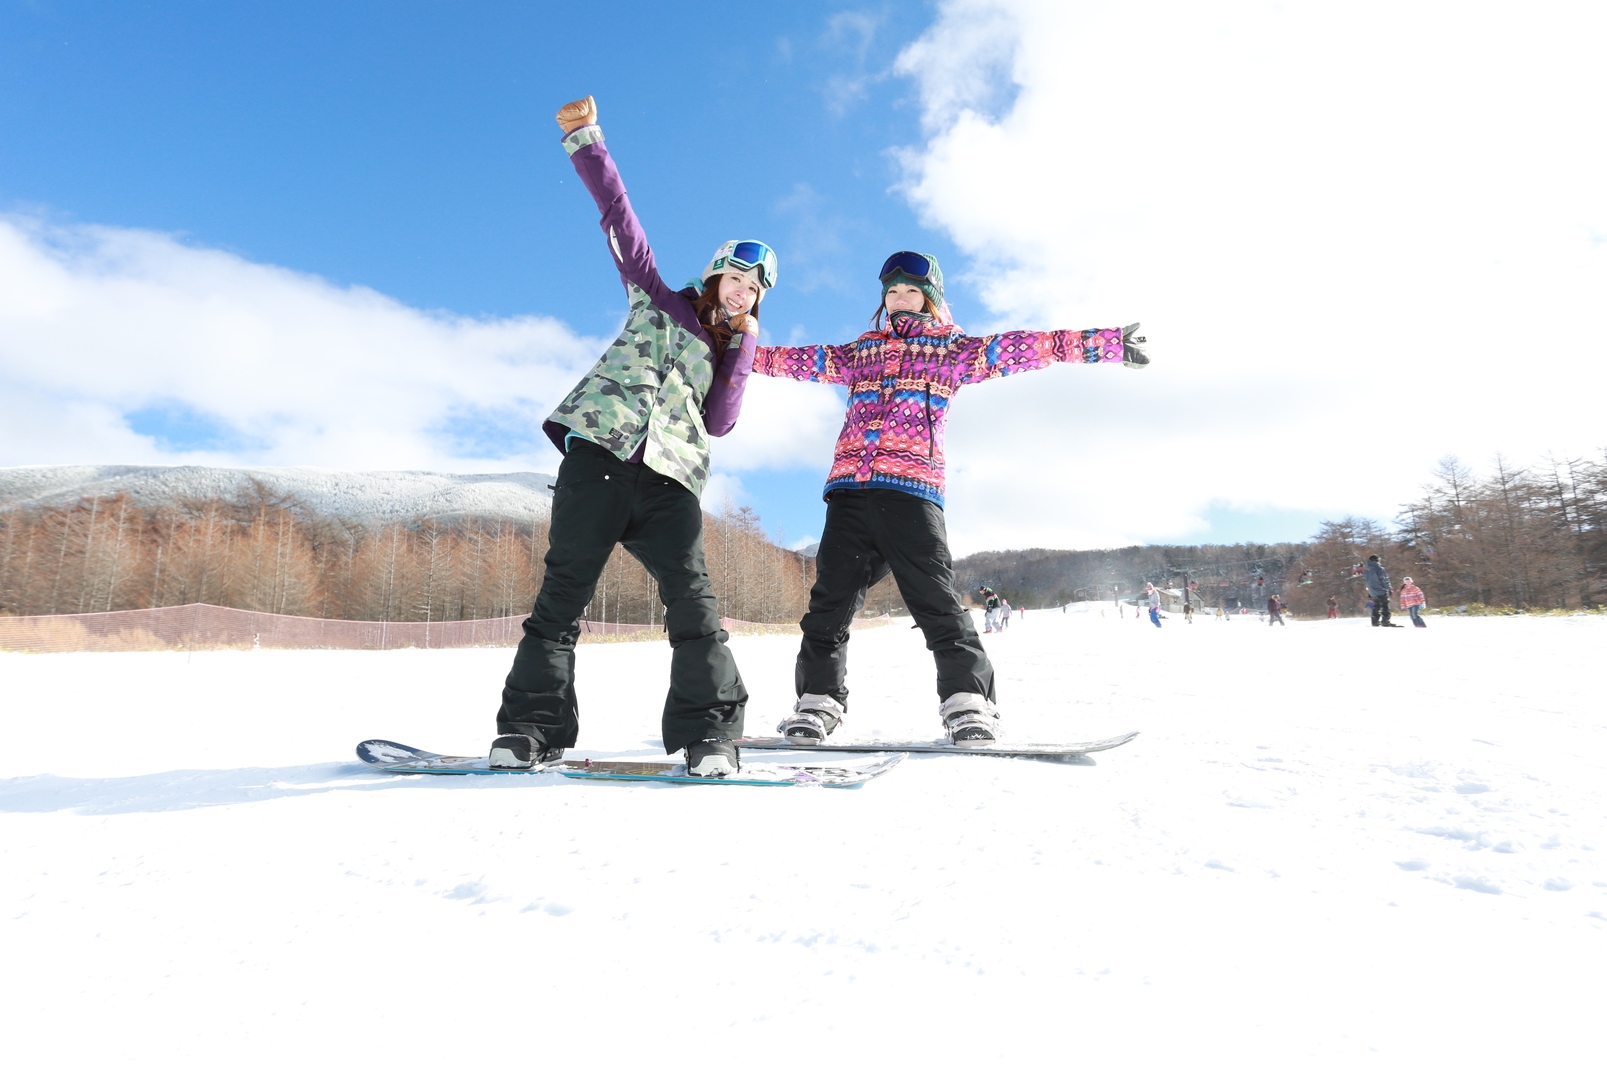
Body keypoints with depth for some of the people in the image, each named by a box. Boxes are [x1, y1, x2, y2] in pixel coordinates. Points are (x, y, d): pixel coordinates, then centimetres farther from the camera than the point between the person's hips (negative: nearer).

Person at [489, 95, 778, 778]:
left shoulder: (733, 353, 25)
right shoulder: (658, 302, 19)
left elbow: (719, 423, 8)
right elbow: (618, 216, 12)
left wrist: (742, 347, 6)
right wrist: (585, 138, 5)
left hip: (669, 476, 2)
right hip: (599, 447, -2)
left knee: (691, 595, -13)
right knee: (565, 585, -8)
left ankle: (710, 735, -10)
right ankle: (532, 727, -1)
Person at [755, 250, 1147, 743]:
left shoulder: (953, 349, 15)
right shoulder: (860, 351, 27)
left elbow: (1020, 348, 7)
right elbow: (801, 360, 29)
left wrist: (1104, 343, 0)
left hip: (911, 486, -3)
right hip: (848, 485, 4)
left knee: (934, 598, -11)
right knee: (830, 596, -1)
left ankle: (967, 699, -5)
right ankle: (819, 698, 6)